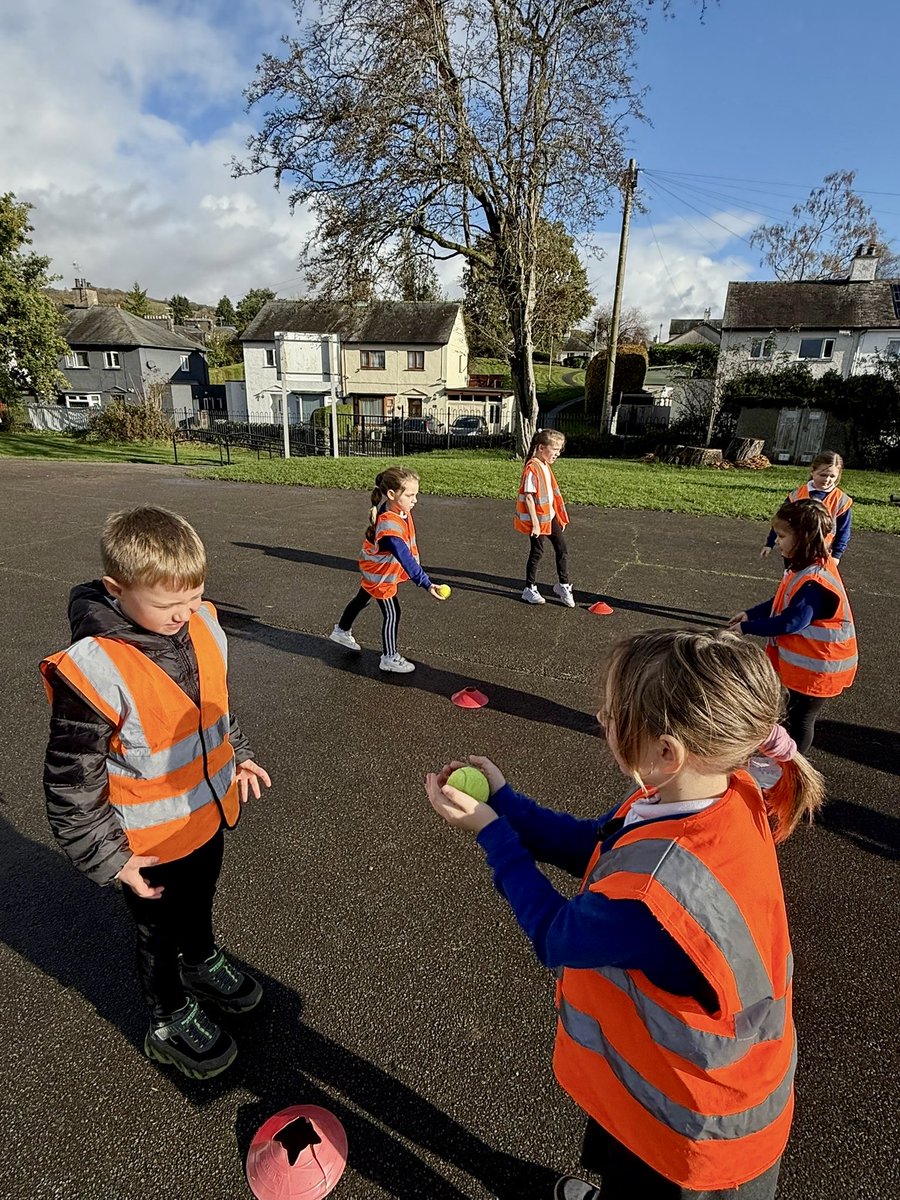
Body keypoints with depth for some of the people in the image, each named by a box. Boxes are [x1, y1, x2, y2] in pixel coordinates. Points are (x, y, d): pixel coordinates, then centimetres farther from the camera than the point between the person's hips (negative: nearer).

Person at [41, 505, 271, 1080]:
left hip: (210, 811, 5)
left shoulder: (202, 624, -13)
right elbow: (71, 783, -20)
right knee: (161, 932, 22)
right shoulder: (91, 672, -32)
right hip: (151, 842, -5)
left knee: (200, 901, 32)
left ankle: (203, 962, 62)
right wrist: (109, 858, -14)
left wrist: (238, 754, 14)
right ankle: (172, 1021, 50)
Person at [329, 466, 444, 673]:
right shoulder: (389, 526, -40)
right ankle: (389, 658, 18)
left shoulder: (400, 510, -13)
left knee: (362, 598, 28)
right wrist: (426, 584, -48)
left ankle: (342, 631, 52)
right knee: (392, 614, 1)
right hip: (379, 574, -10)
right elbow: (406, 559, -45)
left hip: (373, 569, 10)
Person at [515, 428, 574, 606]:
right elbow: (528, 497, -22)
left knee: (562, 549, 9)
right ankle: (530, 589, 19)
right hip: (537, 519, -8)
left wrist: (560, 516, 17)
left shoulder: (546, 466, 8)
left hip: (550, 516, 8)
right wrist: (535, 523, -22)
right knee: (537, 552, 4)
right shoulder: (532, 468, -20)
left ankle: (563, 585, 25)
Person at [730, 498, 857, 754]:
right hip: (804, 661, 10)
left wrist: (747, 627, -22)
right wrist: (750, 614, 5)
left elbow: (791, 622, -30)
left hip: (816, 667, -10)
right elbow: (783, 604, 12)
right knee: (796, 713, 24)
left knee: (801, 718, 8)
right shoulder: (809, 567, 3)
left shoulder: (814, 581, -30)